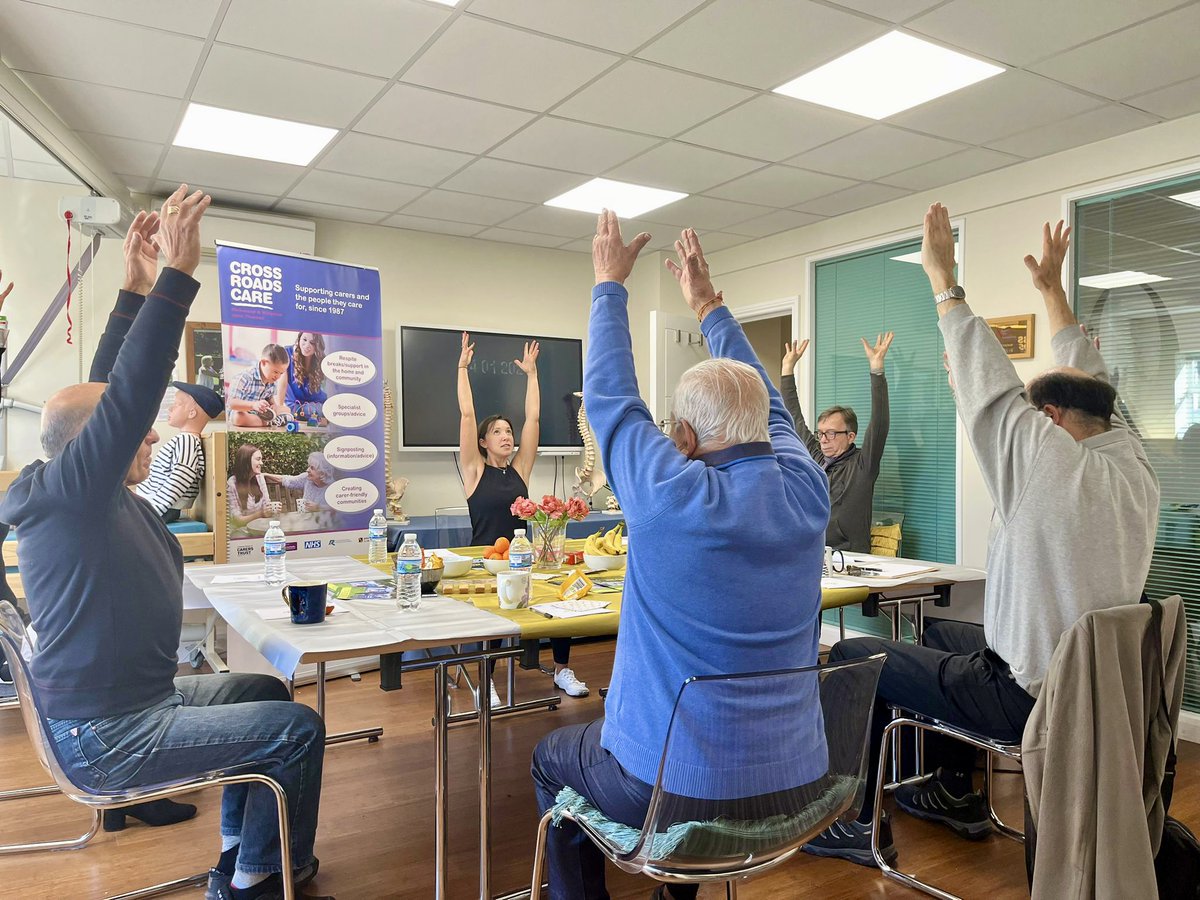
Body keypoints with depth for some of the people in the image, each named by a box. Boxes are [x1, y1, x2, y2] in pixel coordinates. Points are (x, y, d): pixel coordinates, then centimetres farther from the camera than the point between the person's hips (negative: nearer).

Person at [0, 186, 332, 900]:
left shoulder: (104, 496, 5)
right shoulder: (65, 493, -22)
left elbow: (115, 387, 9)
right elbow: (130, 393, -35)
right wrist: (178, 272, -36)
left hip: (136, 697, 10)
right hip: (107, 737, -10)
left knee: (266, 689, 22)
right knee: (299, 727, -8)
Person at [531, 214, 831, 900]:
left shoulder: (672, 498, -24)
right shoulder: (807, 490, -10)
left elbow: (611, 397, -9)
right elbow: (767, 405, 8)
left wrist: (610, 284, 5)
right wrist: (709, 303, 19)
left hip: (675, 786, -5)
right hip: (798, 781, 6)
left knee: (552, 759, 24)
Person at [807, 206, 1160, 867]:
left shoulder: (1052, 467, -22)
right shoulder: (1136, 471, 0)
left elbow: (989, 386, -17)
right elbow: (1086, 383, 11)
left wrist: (943, 280, -8)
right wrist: (1052, 290, 20)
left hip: (1026, 697, -9)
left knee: (852, 657, 1)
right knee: (942, 634, 30)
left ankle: (859, 824, 11)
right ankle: (954, 794, 38)